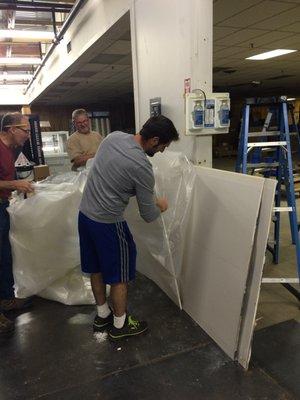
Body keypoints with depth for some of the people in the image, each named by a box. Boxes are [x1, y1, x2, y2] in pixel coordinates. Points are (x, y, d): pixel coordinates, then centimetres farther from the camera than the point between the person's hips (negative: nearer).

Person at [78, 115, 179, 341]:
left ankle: (102, 315, 40)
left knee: (96, 269, 22)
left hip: (85, 214, 9)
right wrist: (160, 206, 8)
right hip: (107, 224, -8)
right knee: (119, 276, 11)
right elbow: (148, 216, -14)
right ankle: (120, 325, 29)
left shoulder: (114, 136, -1)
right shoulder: (142, 166, -23)